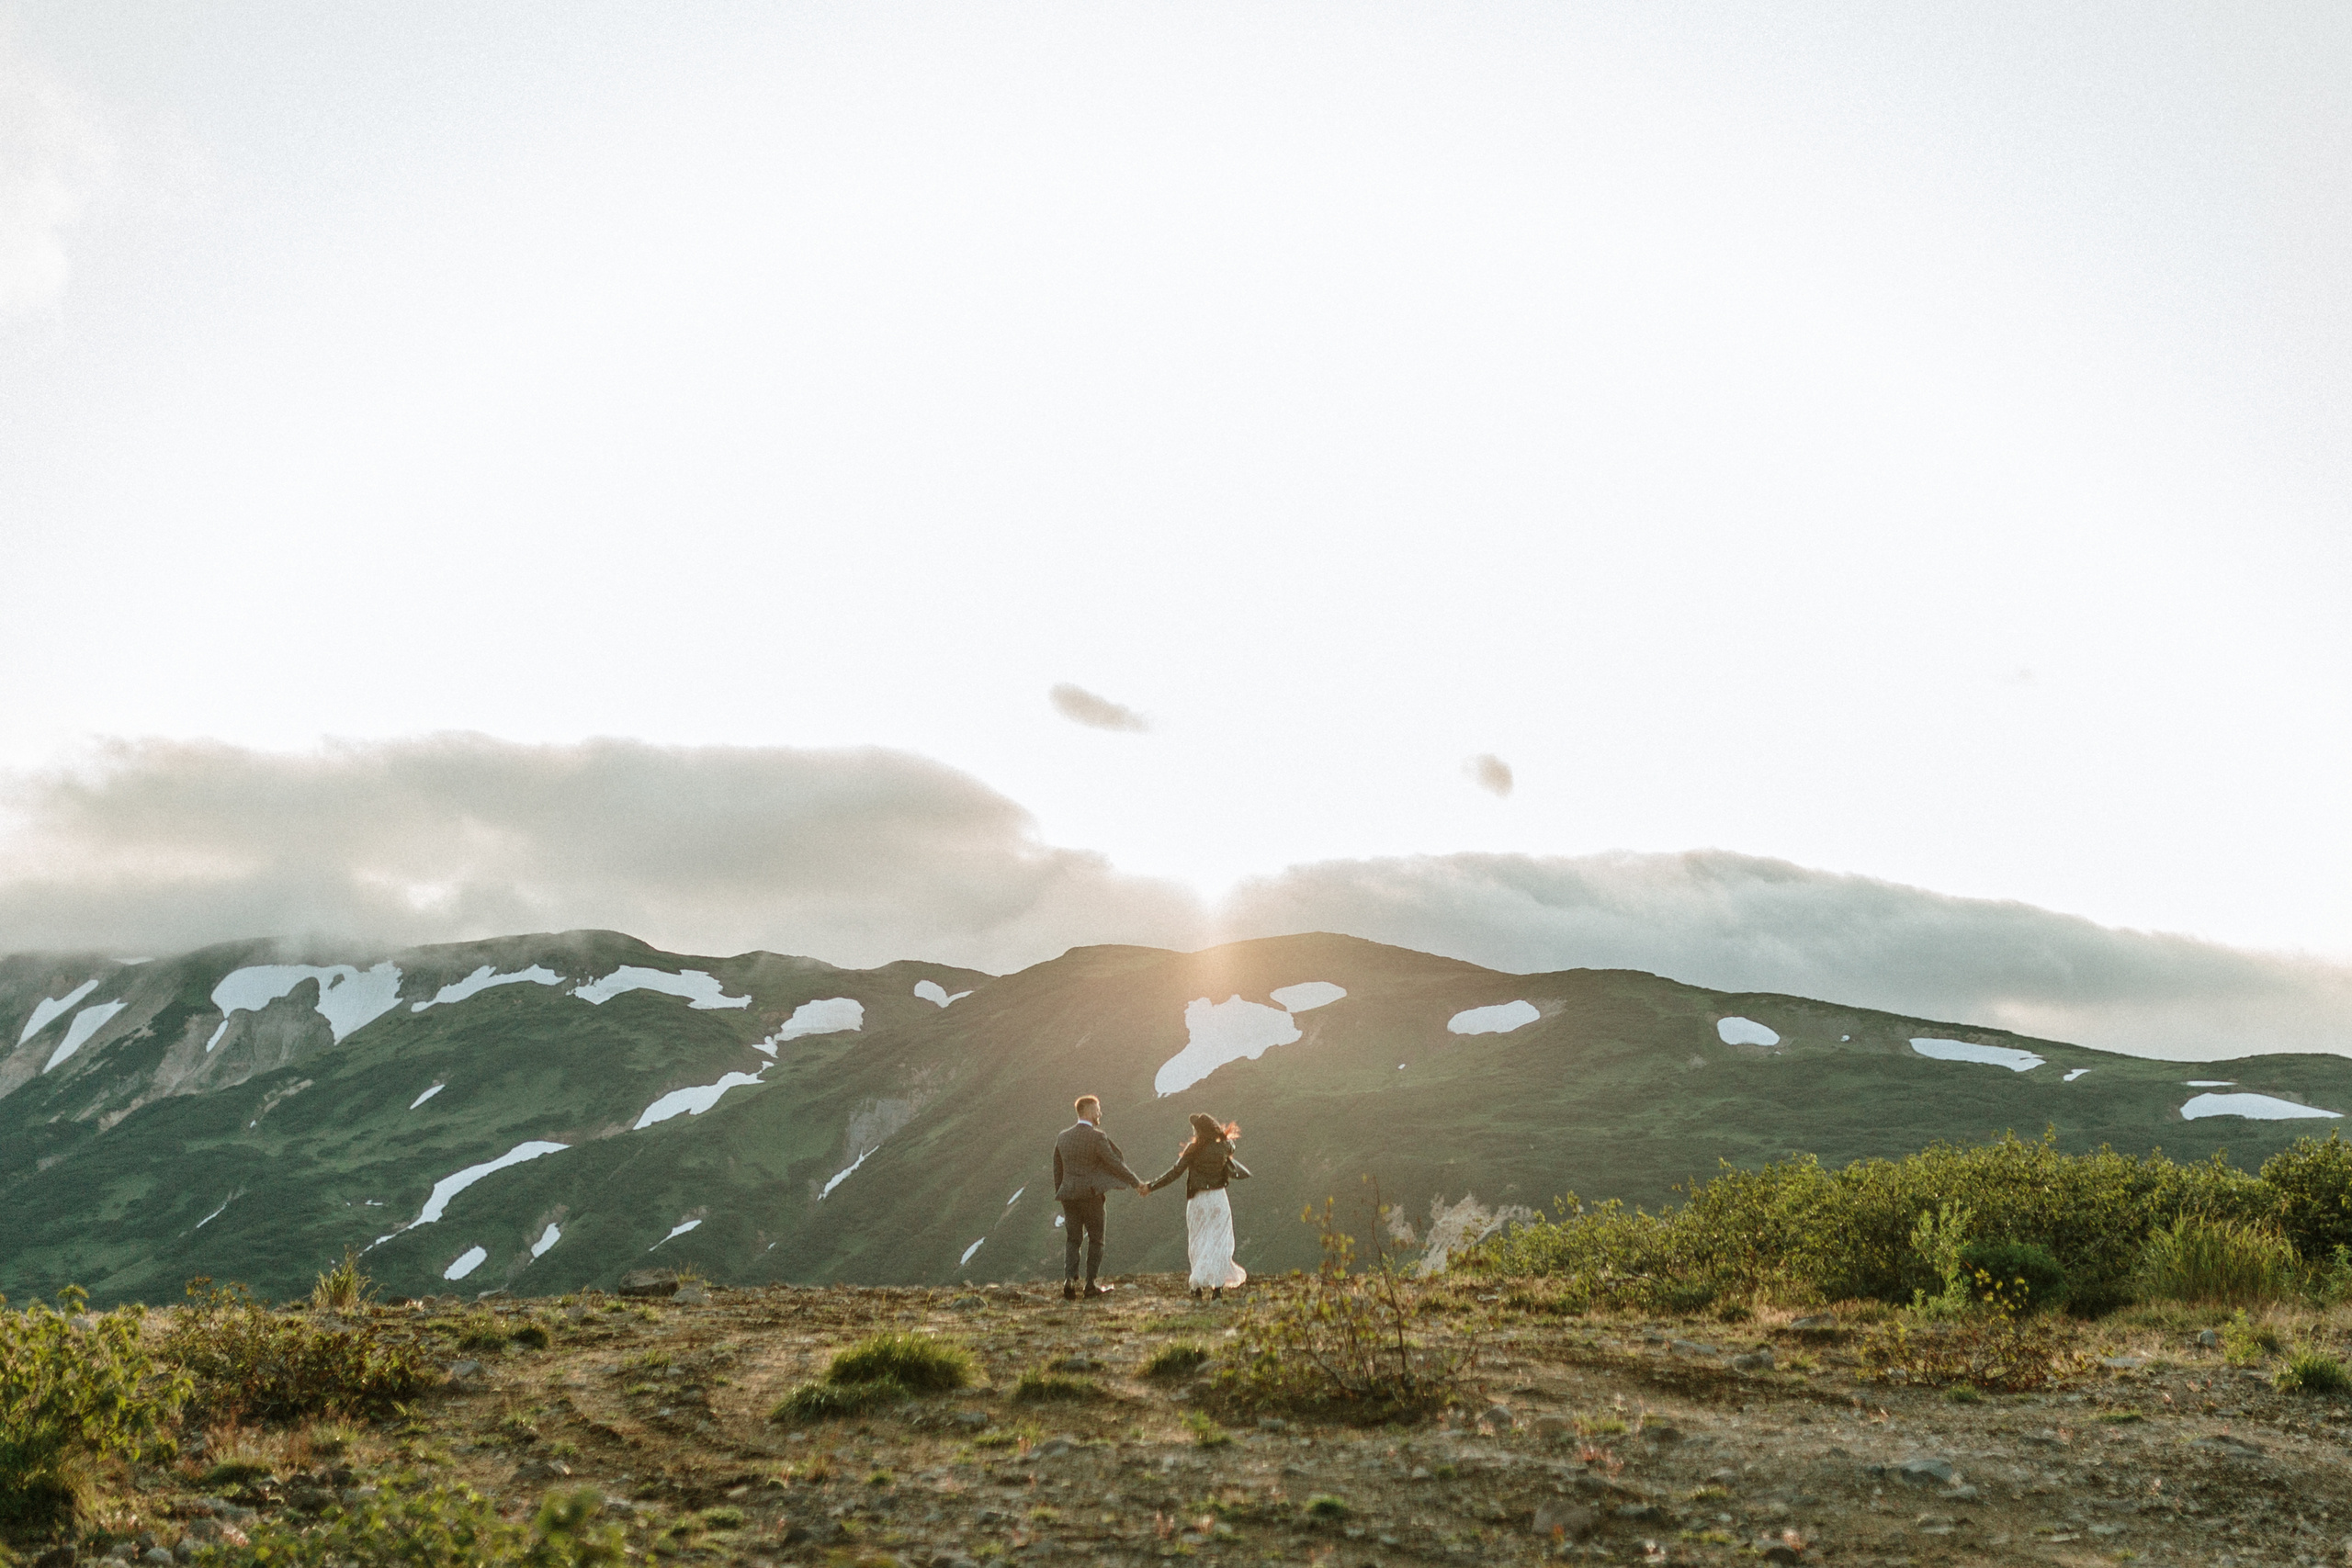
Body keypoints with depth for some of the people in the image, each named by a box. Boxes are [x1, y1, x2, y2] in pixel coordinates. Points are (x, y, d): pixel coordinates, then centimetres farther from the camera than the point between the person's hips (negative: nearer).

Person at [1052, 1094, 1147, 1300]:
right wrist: (1136, 1183, -4)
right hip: (1091, 1195, -5)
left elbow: (1057, 1169, 13)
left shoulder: (1063, 1137, 7)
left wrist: (1060, 1193, 22)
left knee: (1072, 1240, 10)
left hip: (1068, 1196, 5)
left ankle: (1069, 1278, -8)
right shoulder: (1097, 1137, -11)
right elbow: (1115, 1164, -12)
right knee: (1095, 1240, 8)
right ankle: (1090, 1285, 8)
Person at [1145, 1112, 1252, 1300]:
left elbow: (1175, 1172, -10)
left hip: (1197, 1201, -1)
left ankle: (1198, 1287, 6)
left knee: (1198, 1244, 10)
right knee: (1218, 1243, 4)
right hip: (1218, 1200, 1)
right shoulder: (1224, 1148, -1)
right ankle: (1217, 1286, -7)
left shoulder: (1193, 1149, -8)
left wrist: (1151, 1186, -4)